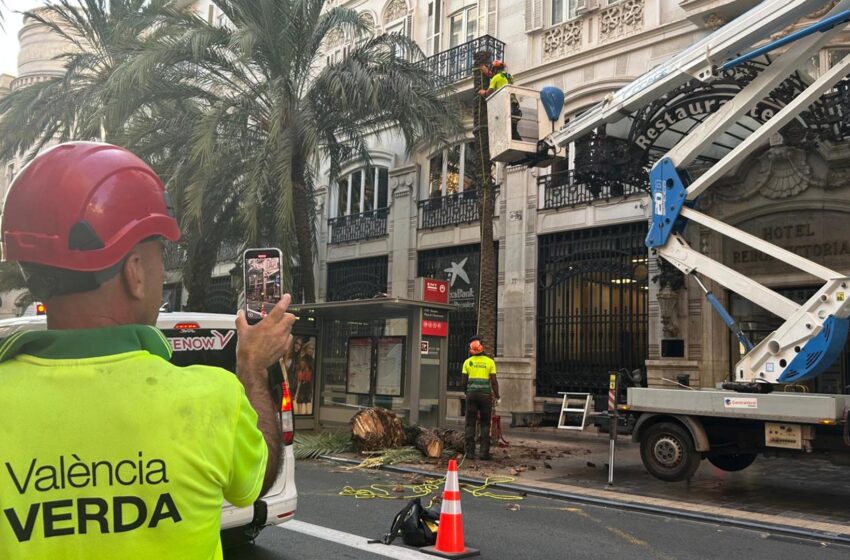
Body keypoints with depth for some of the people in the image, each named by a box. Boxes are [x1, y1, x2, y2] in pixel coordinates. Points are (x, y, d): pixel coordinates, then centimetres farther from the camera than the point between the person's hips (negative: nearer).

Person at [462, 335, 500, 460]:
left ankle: (470, 451, 3)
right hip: (485, 394, -1)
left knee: (470, 423, 6)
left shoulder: (467, 362, 4)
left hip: (471, 394, 1)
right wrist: (497, 396, 8)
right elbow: (494, 381, -2)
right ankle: (484, 452, -1)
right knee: (485, 424, 5)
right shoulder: (490, 362, 0)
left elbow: (464, 381, 5)